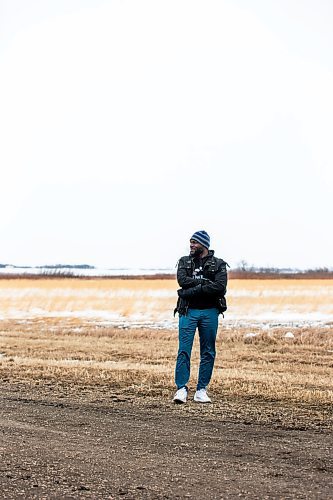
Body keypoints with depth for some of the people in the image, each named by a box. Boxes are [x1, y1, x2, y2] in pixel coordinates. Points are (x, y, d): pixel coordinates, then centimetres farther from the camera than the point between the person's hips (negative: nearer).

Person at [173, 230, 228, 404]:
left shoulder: (218, 264, 5)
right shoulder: (184, 262, 11)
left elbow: (220, 287, -12)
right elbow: (182, 280, -7)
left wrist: (193, 289, -15)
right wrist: (206, 282, -13)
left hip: (209, 312, 0)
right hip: (188, 311, 0)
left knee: (208, 352, 3)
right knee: (184, 350, -7)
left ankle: (201, 390, 9)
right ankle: (181, 389, -6)